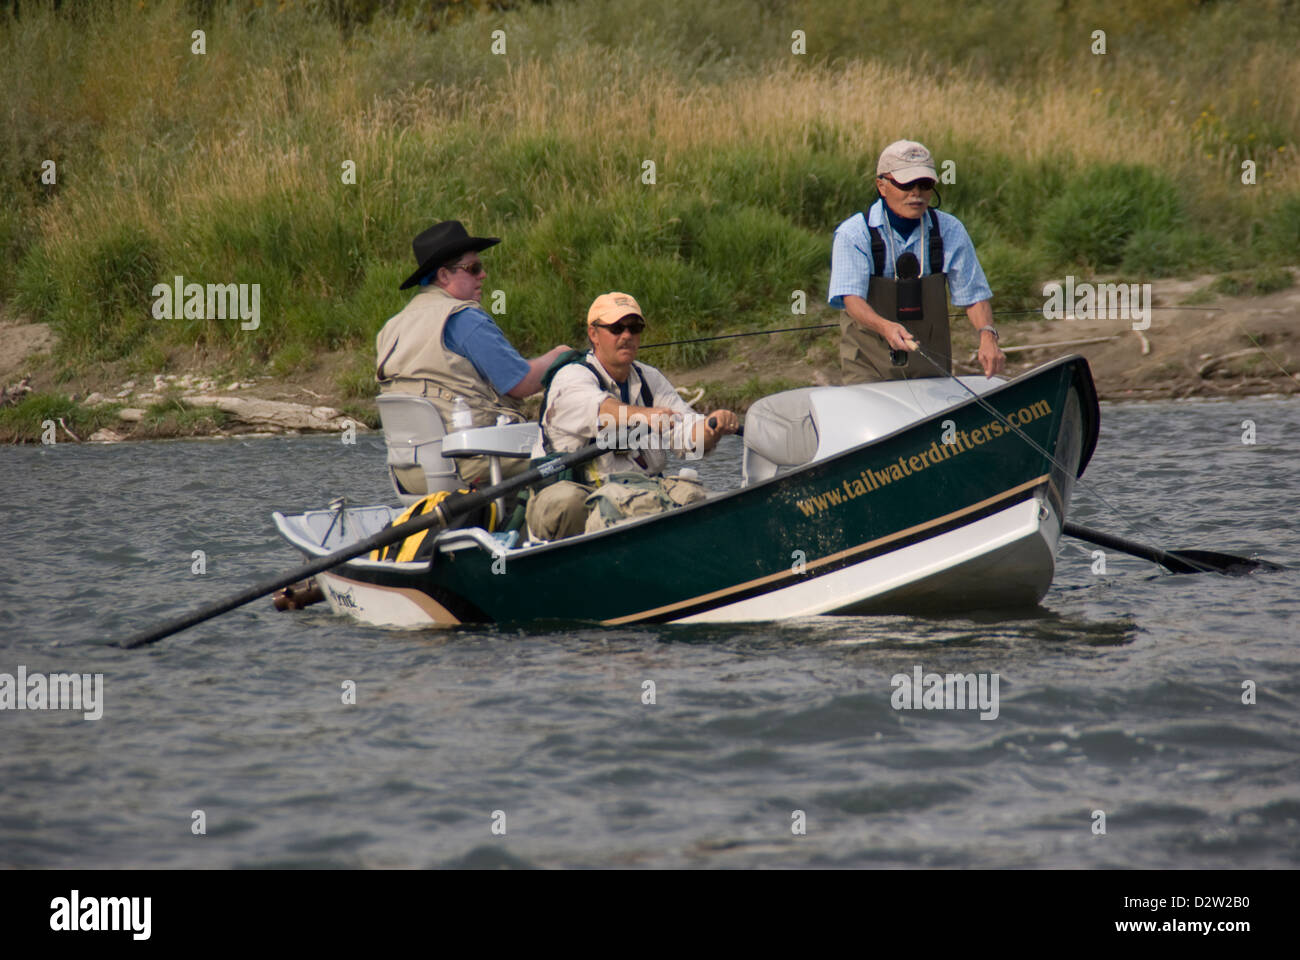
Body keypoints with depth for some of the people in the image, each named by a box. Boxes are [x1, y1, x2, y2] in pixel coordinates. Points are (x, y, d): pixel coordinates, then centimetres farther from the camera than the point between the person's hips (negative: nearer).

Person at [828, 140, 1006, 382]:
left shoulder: (950, 231, 1)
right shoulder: (853, 233, -8)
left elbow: (973, 294, 5)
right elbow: (851, 297, -18)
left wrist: (987, 336, -15)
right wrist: (886, 327, -38)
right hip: (869, 362, -3)